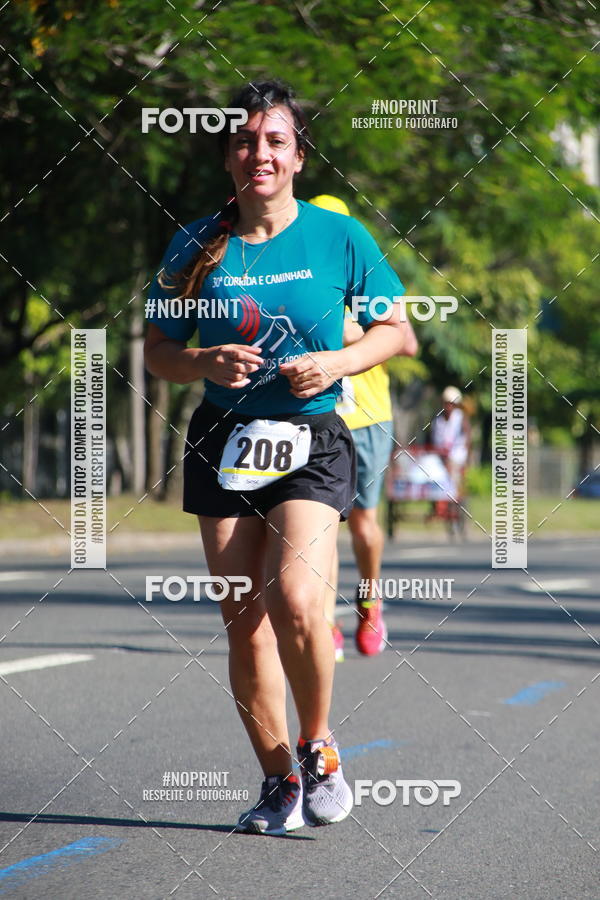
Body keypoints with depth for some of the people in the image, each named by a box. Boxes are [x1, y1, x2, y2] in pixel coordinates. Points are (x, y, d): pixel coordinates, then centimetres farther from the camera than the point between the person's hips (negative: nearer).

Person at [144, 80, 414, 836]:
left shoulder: (339, 237, -1)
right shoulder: (197, 245, 3)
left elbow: (395, 328, 8)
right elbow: (157, 351, 9)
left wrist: (338, 362, -10)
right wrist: (205, 363, -13)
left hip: (312, 443, -2)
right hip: (223, 445, 3)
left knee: (295, 602, -21)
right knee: (242, 622, 2)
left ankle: (318, 748, 5)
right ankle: (278, 780, 18)